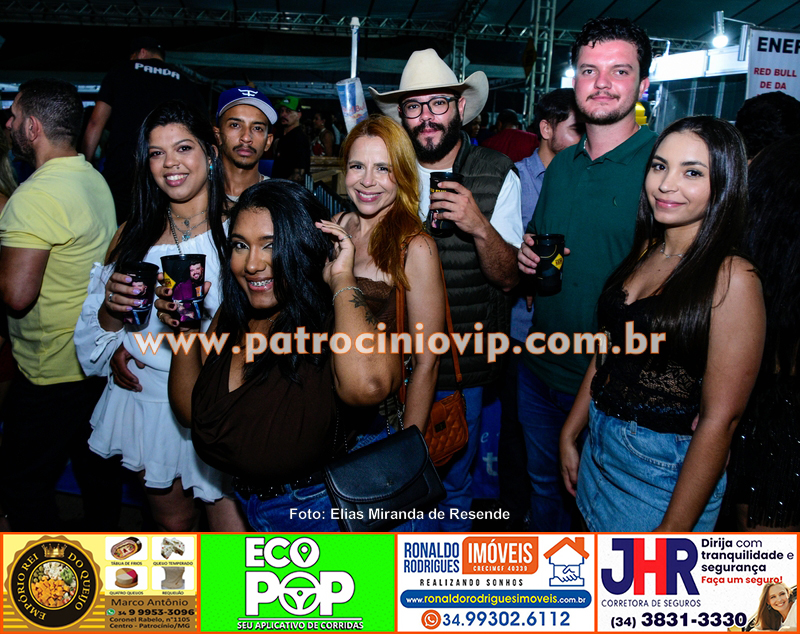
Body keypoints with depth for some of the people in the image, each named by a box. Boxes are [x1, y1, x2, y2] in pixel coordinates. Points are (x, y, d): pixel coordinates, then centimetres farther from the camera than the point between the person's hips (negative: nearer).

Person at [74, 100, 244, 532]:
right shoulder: (133, 234, 6)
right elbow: (99, 327, 11)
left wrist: (194, 315, -27)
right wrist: (112, 307, -11)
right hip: (146, 401, 4)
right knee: (171, 524, 22)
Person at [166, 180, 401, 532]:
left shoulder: (332, 320, -23)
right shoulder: (231, 317, -2)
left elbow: (368, 385, -48)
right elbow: (190, 412, 6)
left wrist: (341, 278, -33)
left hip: (320, 508, -6)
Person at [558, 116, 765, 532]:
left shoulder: (731, 279, -19)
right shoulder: (643, 252, 3)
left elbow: (719, 420, -19)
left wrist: (673, 529, -18)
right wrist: (569, 435, 8)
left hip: (667, 470, -6)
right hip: (600, 447, 6)